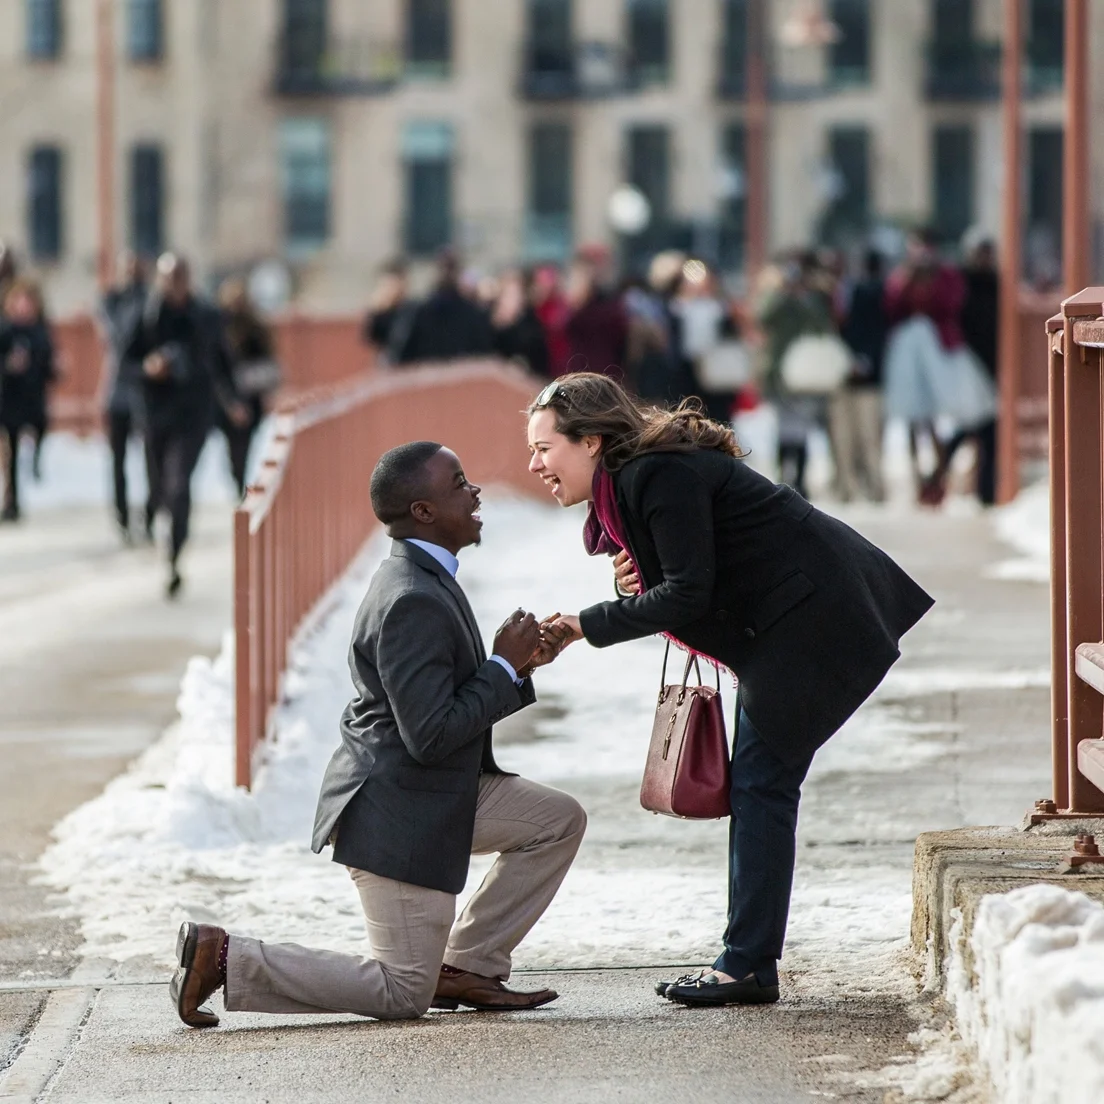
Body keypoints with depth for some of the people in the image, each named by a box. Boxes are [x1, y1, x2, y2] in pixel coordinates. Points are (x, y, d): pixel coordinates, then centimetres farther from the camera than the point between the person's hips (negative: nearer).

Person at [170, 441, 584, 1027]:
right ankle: (223, 957, -2)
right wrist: (507, 665, -18)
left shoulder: (425, 580, 9)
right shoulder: (413, 603, -25)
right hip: (398, 812, -10)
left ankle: (464, 967, 15)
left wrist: (517, 663, 2)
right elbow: (430, 736, -27)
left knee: (560, 821, 13)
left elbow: (460, 703, 17)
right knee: (403, 995, -3)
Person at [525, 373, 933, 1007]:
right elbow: (687, 583, 15)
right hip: (786, 622, 11)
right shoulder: (631, 477, 12)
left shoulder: (659, 476, -20)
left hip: (810, 615, -11)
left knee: (761, 781, -9)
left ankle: (748, 965, -8)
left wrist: (589, 626, -18)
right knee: (752, 783, 9)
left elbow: (688, 593, -23)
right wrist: (639, 585, -6)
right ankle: (750, 961, 10)